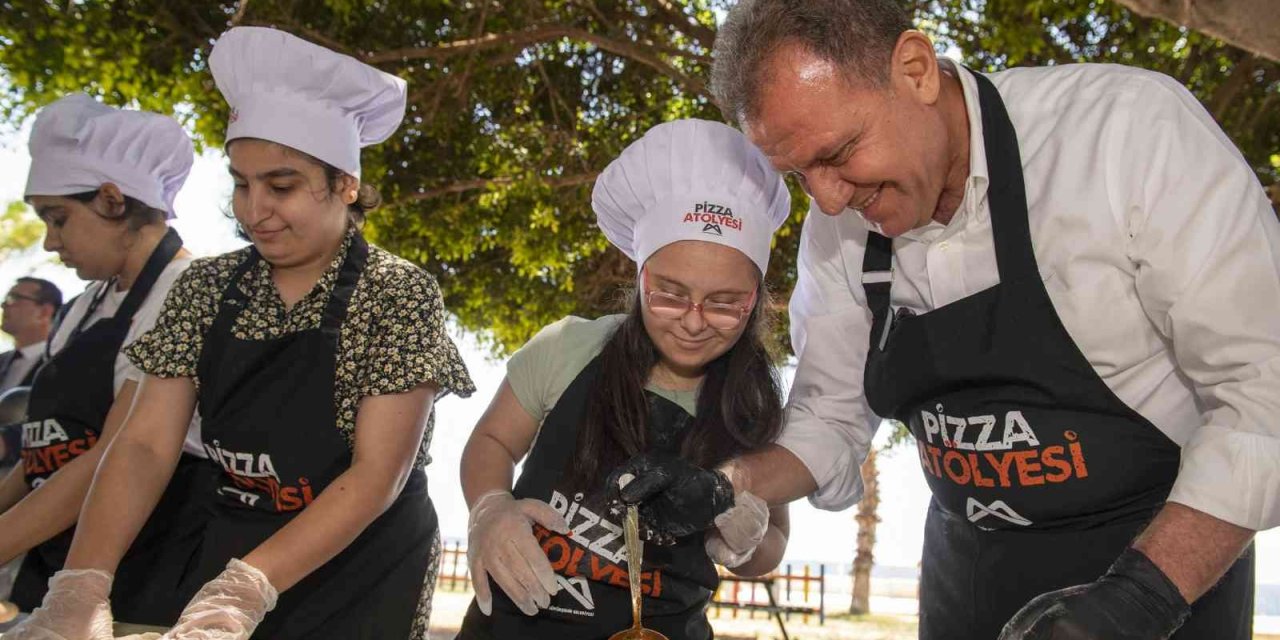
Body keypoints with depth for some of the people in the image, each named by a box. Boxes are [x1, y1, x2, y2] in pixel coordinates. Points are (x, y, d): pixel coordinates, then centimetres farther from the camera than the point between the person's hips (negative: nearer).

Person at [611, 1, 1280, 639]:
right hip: (968, 572, 5)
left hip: (1173, 564, -4)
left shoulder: (1133, 127, -22)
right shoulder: (839, 227, -7)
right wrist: (731, 487, -16)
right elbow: (829, 419, 3)